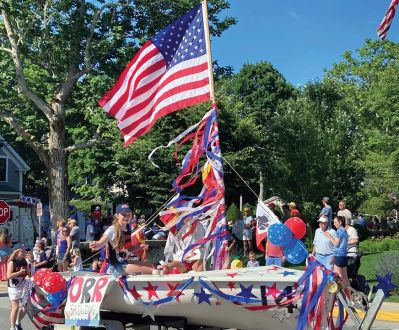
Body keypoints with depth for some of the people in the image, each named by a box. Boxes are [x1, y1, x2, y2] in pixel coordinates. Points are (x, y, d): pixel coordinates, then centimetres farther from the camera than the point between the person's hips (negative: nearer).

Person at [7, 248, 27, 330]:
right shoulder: (12, 262, -10)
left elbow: (28, 274, 22)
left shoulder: (25, 262, 8)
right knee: (15, 307, -7)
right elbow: (8, 276, -20)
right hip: (14, 287, -7)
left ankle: (18, 323, 27)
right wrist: (20, 272, -21)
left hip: (24, 286, 7)